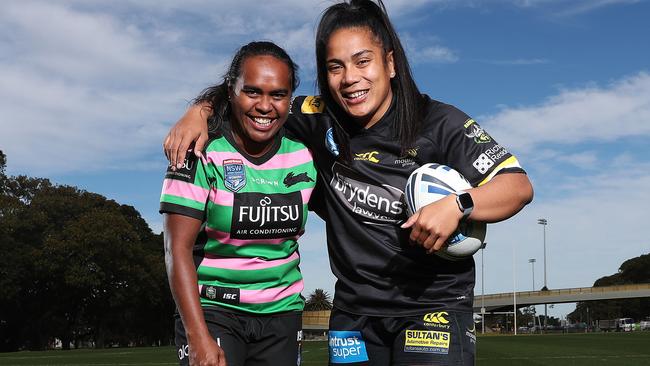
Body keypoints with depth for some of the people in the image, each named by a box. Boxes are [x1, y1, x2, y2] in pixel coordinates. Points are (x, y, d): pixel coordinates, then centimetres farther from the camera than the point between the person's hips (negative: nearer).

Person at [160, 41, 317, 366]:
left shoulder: (304, 158, 0)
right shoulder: (201, 154, -11)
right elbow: (178, 249, -14)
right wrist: (198, 338, -21)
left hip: (282, 312, 4)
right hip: (211, 308, -4)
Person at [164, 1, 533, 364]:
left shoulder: (440, 124, -11)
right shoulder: (321, 121, -2)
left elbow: (519, 185, -14)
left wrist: (457, 205, -31)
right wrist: (198, 112, -8)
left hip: (434, 305, -3)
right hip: (354, 309, 4)